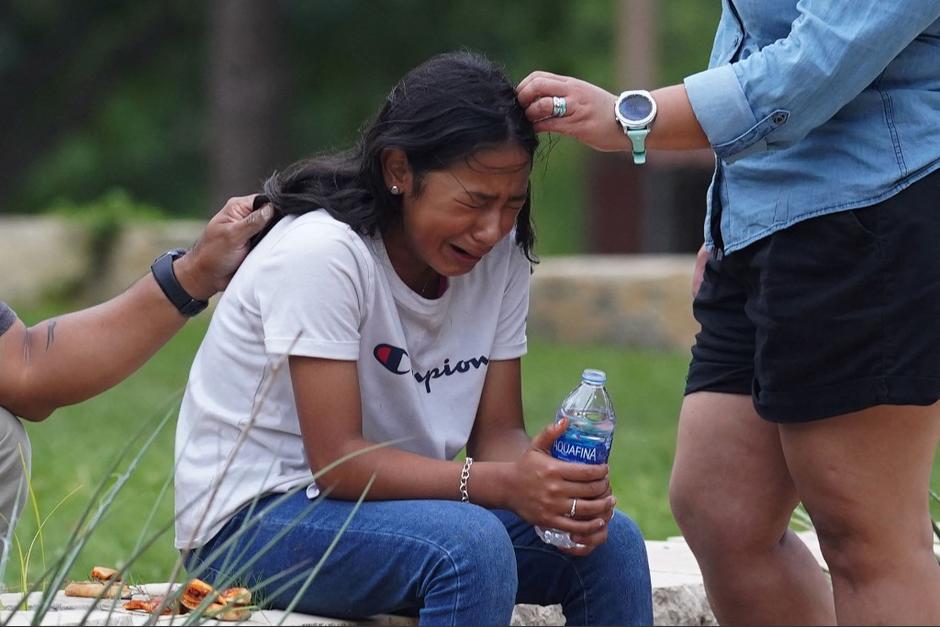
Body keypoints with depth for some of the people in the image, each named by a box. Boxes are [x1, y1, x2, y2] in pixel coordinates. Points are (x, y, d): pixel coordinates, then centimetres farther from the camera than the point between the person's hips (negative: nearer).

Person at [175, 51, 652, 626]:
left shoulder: (500, 255, 0)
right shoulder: (322, 252, -21)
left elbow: (497, 432, 1)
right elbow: (336, 461, -24)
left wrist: (548, 479, -23)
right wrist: (503, 484, -35)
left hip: (391, 501, 7)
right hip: (252, 519, -7)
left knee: (610, 541, -12)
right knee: (472, 546, -33)